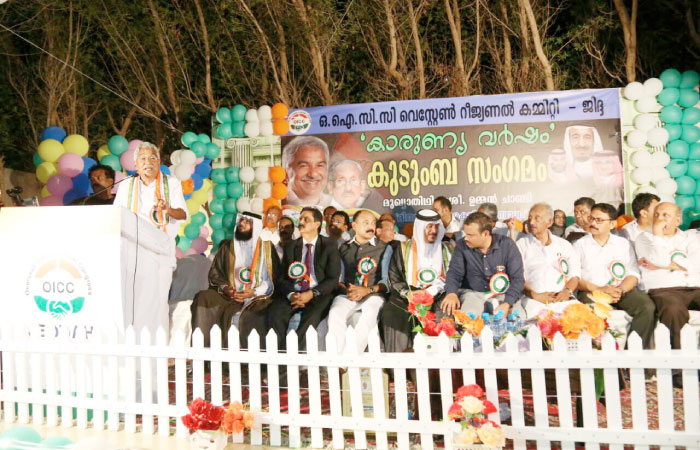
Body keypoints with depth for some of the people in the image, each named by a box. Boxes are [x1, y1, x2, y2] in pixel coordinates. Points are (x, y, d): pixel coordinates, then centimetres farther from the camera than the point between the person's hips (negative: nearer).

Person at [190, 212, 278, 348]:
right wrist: (224, 288, -7)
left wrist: (255, 292, -11)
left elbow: (274, 278, 3)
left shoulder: (267, 247, 9)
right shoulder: (227, 246, 17)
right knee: (202, 298, -23)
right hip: (230, 296, 3)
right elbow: (214, 273, 14)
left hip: (258, 297, -3)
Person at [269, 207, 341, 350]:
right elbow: (282, 277, 12)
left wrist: (311, 294, -14)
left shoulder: (329, 245, 9)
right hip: (292, 294, 3)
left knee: (311, 318, -35)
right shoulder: (290, 246, 18)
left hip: (318, 295, -3)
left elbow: (333, 278, 1)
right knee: (276, 315, -28)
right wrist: (291, 294, -10)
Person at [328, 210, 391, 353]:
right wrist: (346, 290, -8)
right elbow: (339, 277, 14)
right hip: (347, 295, 2)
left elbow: (386, 280, 5)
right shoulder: (344, 248, 22)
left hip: (373, 295, -2)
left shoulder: (384, 248, 15)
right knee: (335, 313, -31)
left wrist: (368, 290, -12)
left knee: (369, 314, -36)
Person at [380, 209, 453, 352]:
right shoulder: (404, 249, 12)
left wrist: (432, 292, -9)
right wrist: (407, 293, -12)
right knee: (392, 314, -28)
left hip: (439, 299, 0)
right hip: (408, 298, 0)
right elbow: (394, 278, 7)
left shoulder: (447, 250, 16)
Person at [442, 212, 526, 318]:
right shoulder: (462, 246, -4)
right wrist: (451, 292, -28)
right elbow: (454, 272, -5)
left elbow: (517, 278, -9)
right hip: (472, 293, 1)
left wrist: (507, 304, -24)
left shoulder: (507, 244, -7)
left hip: (502, 294, 0)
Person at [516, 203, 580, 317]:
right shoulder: (522, 244, 12)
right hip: (534, 301, -3)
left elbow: (575, 274, 16)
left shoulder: (564, 245, 22)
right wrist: (535, 295, -13)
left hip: (563, 299, 4)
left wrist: (567, 291, -5)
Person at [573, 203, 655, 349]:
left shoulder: (623, 244, 20)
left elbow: (633, 274, 10)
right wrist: (598, 289, -15)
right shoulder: (580, 245, 12)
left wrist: (621, 291, -11)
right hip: (591, 292, -3)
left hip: (622, 290, 3)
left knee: (647, 307, -26)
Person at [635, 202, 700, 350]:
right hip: (663, 290, -3)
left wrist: (666, 265, 3)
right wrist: (657, 233, 2)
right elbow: (658, 260, -2)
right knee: (674, 309, -38)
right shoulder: (644, 238, 18)